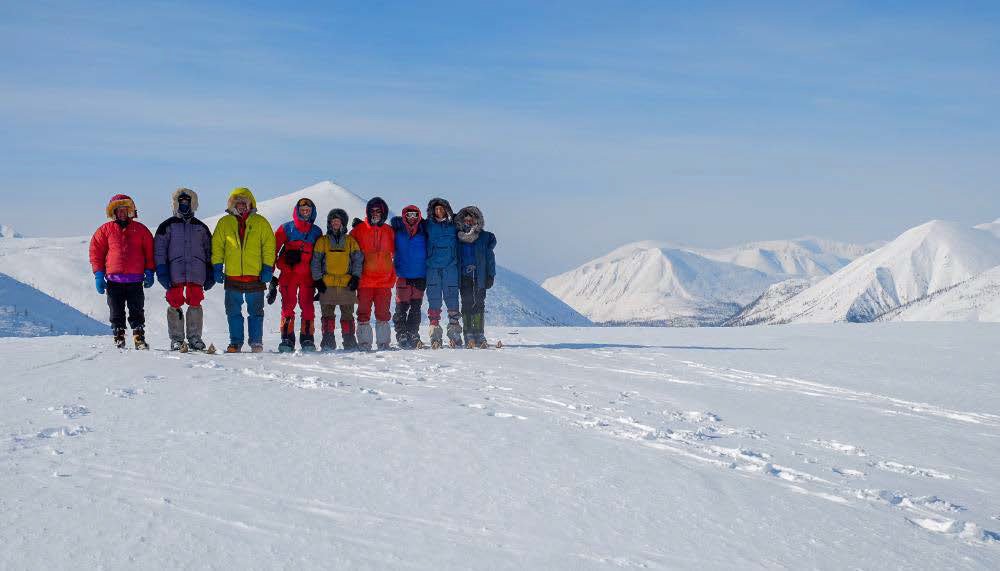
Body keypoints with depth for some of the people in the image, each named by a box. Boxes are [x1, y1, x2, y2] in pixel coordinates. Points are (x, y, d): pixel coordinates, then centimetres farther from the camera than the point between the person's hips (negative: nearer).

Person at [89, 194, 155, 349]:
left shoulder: (140, 229, 8)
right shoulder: (105, 230, 6)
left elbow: (150, 251, 11)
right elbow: (96, 252, 7)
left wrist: (149, 272, 4)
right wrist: (99, 275, 0)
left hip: (135, 280, 0)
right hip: (114, 279, 0)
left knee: (137, 312, 2)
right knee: (117, 313, 5)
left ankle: (139, 339, 6)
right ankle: (118, 339, 12)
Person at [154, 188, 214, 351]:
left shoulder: (201, 227, 16)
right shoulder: (167, 226, 9)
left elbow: (209, 250, 19)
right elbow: (159, 249, 4)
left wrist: (210, 273, 11)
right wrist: (161, 271, -6)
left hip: (196, 273, 2)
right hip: (174, 273, -2)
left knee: (195, 303, -1)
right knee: (175, 304, -2)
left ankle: (194, 337, 7)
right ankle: (176, 339, 5)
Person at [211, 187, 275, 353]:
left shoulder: (261, 222, 4)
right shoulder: (224, 223, 7)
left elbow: (269, 246, 3)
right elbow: (217, 247, 9)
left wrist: (268, 268, -4)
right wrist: (217, 268, 1)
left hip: (255, 276, -1)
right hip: (232, 277, 1)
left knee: (256, 313, 5)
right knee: (233, 312, 5)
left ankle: (256, 343, 12)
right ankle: (235, 343, 14)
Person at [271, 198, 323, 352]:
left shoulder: (316, 232, 11)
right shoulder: (286, 228, 5)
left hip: (307, 275, 1)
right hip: (288, 274, -1)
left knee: (307, 306, -4)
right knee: (288, 306, -4)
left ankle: (307, 338, 1)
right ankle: (287, 339, 0)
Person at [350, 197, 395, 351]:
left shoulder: (389, 231, 9)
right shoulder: (359, 230, 2)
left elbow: (395, 252, 15)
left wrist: (393, 275, 10)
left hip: (384, 280, 2)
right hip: (365, 280, -2)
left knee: (383, 314, 4)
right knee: (364, 313, -1)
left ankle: (383, 343, 10)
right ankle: (364, 343, 3)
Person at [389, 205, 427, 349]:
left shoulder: (424, 232, 4)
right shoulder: (397, 231, 3)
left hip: (420, 277, 1)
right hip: (403, 276, -1)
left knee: (416, 308, 6)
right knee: (402, 307, -4)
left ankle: (413, 335, 14)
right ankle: (401, 336, 3)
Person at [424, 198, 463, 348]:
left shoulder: (454, 224, 8)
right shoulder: (428, 225, 8)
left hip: (450, 266, 0)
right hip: (432, 267, 0)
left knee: (451, 297, -4)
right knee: (434, 299, -1)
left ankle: (454, 329, 1)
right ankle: (435, 334, 1)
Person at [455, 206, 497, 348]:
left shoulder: (485, 237, 5)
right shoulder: (457, 237, 7)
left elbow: (489, 258, 6)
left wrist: (490, 275, 1)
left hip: (479, 277, 0)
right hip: (464, 276, 0)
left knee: (479, 305, -3)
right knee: (466, 305, -3)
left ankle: (479, 336, -1)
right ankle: (469, 336, -2)